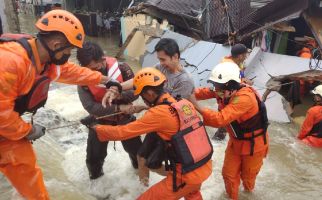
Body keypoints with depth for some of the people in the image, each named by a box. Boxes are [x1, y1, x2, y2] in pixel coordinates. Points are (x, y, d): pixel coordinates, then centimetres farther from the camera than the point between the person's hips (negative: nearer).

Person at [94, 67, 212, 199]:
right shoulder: (185, 104, -3)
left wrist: (97, 128, 2)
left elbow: (122, 132, -14)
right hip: (206, 166, 7)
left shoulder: (159, 114, -21)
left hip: (187, 175, -7)